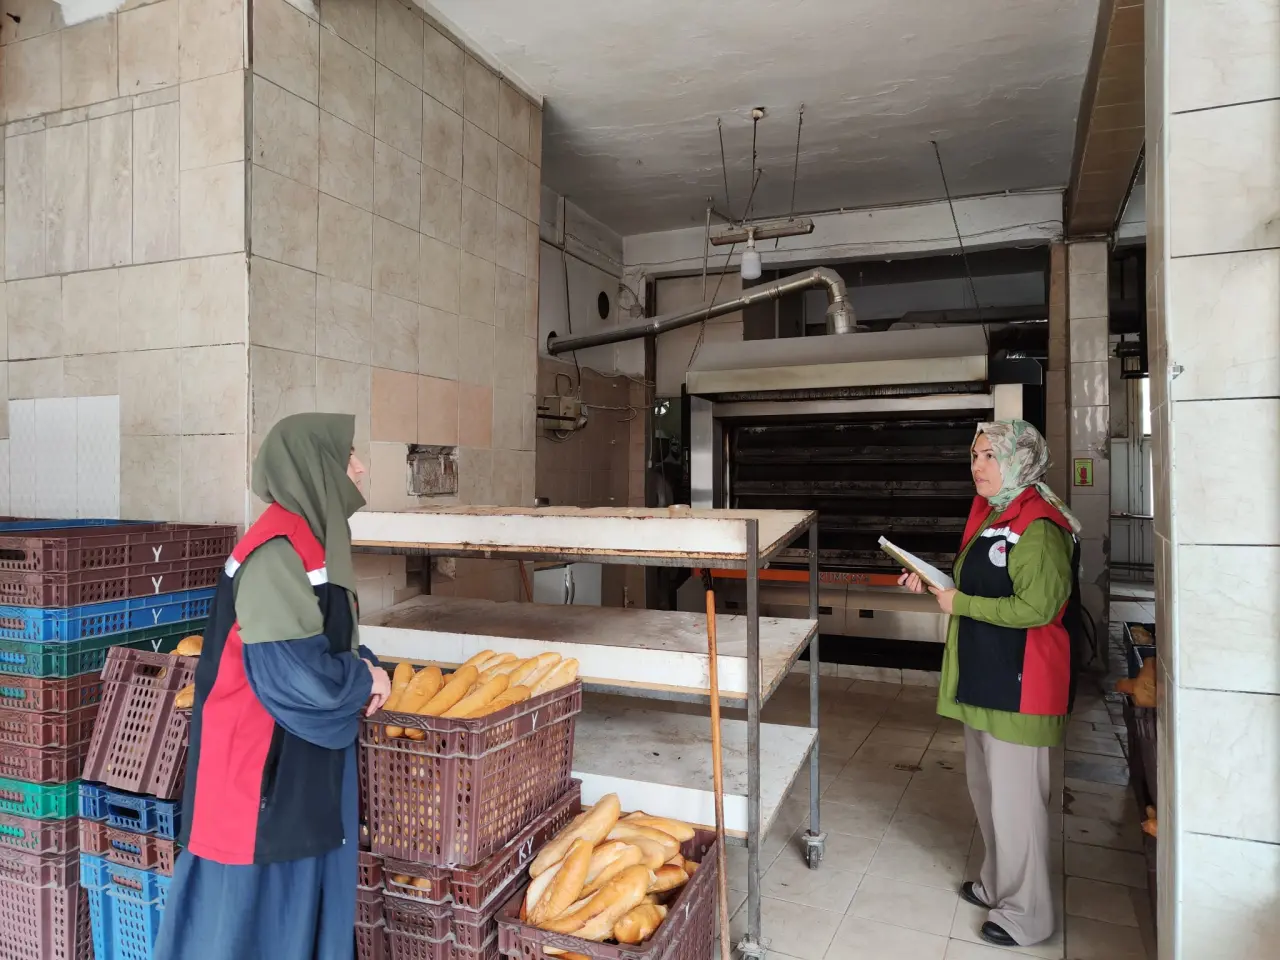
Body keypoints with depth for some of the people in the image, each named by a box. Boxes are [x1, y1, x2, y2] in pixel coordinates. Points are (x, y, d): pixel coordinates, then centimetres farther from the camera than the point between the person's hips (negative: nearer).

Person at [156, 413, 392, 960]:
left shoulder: (311, 541, 7)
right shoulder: (276, 553, -23)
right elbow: (295, 673, -27)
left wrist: (363, 670, -3)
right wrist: (364, 679, -10)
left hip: (305, 760, 9)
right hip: (264, 763, -9)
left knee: (303, 896, 19)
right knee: (255, 903, 8)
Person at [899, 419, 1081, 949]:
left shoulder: (1038, 527, -19)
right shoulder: (991, 515, 12)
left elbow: (1034, 608, -25)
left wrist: (959, 604, -19)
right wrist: (932, 582, 7)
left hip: (1020, 683, -10)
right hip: (984, 675, 10)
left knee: (1015, 797, 3)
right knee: (985, 786, 21)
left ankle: (1026, 914, 20)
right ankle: (997, 883, 40)